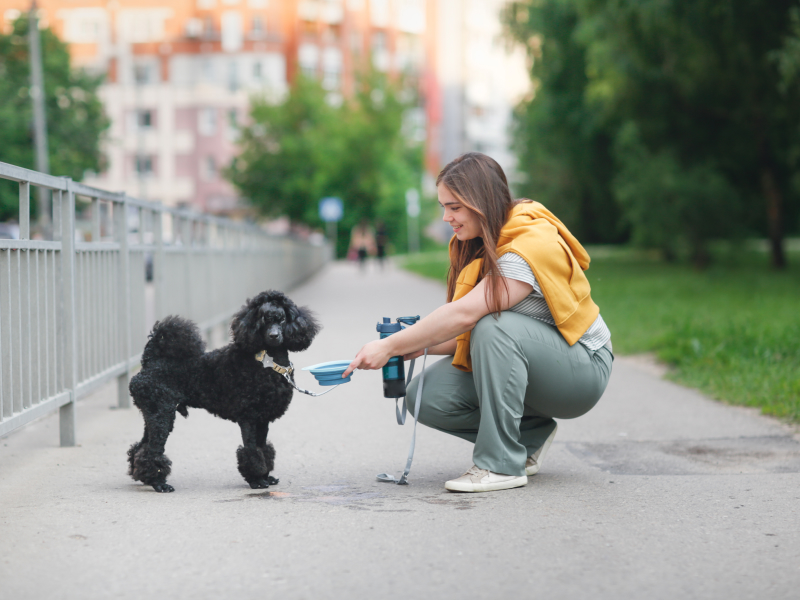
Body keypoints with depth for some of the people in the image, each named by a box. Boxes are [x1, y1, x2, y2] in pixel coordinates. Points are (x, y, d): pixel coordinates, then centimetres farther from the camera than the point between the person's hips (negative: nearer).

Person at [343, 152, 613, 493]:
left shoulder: (532, 246, -23)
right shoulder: (480, 245, 5)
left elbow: (464, 315, -31)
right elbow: (465, 333, 2)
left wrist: (390, 346, -27)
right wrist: (419, 346, -16)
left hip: (581, 367, -8)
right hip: (523, 362, 8)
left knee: (495, 327, -36)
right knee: (426, 396, -15)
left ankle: (501, 465, -27)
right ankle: (530, 435, 5)